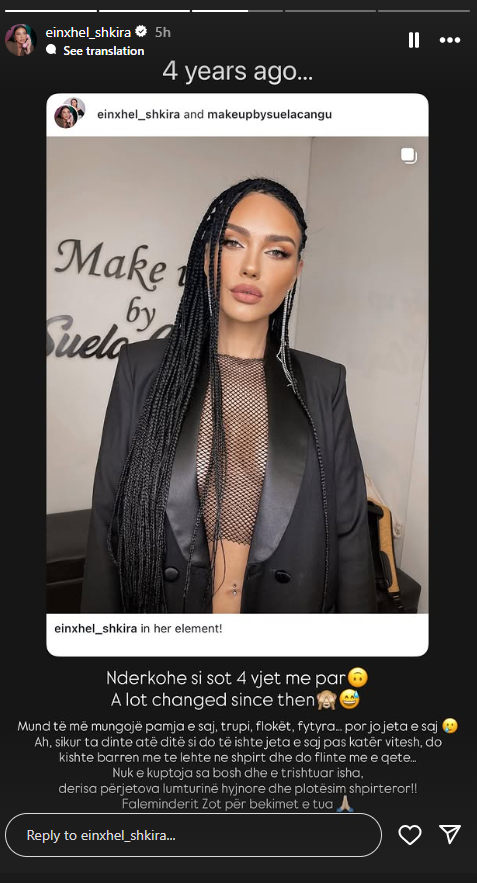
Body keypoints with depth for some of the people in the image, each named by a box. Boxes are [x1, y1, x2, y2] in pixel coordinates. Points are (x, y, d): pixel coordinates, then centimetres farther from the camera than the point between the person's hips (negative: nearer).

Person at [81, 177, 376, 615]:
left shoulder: (323, 383, -4)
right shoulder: (143, 367, -7)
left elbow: (349, 531, -3)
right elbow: (108, 518, -5)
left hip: (285, 600, 1)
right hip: (162, 602, 0)